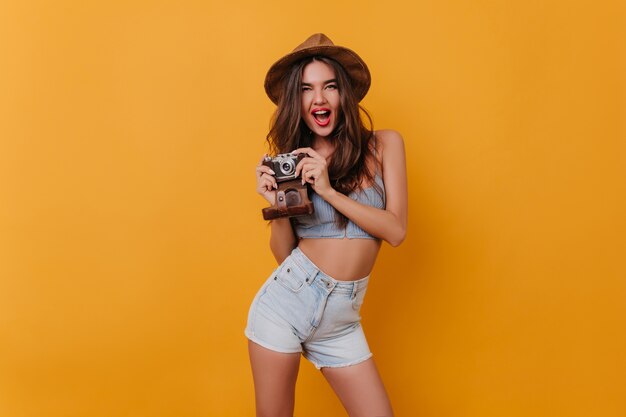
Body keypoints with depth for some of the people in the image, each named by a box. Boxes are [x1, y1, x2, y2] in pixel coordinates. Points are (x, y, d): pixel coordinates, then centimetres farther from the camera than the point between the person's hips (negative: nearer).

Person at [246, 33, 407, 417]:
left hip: (342, 317, 1)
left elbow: (396, 230, -8)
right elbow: (283, 253, 2)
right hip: (287, 300, 0)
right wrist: (277, 203, -16)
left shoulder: (383, 144, 0)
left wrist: (328, 190, -16)